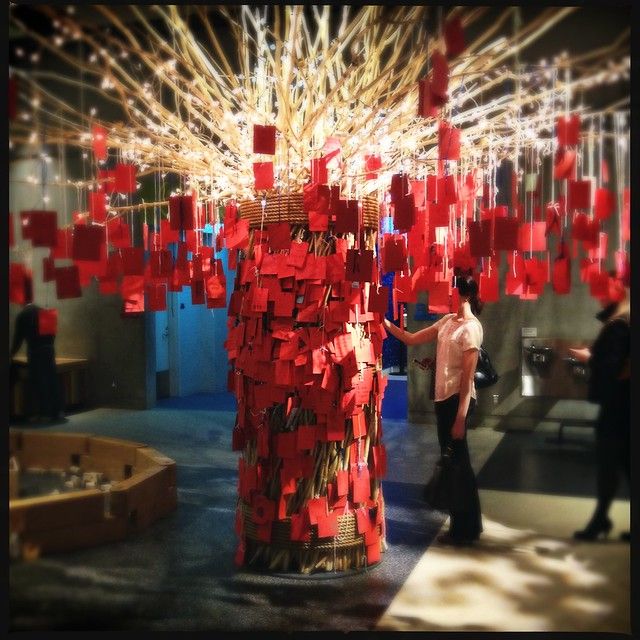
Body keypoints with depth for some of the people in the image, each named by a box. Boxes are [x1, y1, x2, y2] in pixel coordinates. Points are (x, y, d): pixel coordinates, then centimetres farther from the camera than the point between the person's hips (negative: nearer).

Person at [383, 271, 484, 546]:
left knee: (458, 461, 0)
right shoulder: (447, 321, 10)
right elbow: (411, 339, 14)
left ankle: (465, 529, 13)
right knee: (452, 461, 15)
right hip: (443, 398, 8)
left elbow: (467, 376, -17)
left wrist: (461, 417, -18)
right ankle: (464, 525, 27)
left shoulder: (471, 327, -14)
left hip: (457, 400, -8)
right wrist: (384, 322, 5)